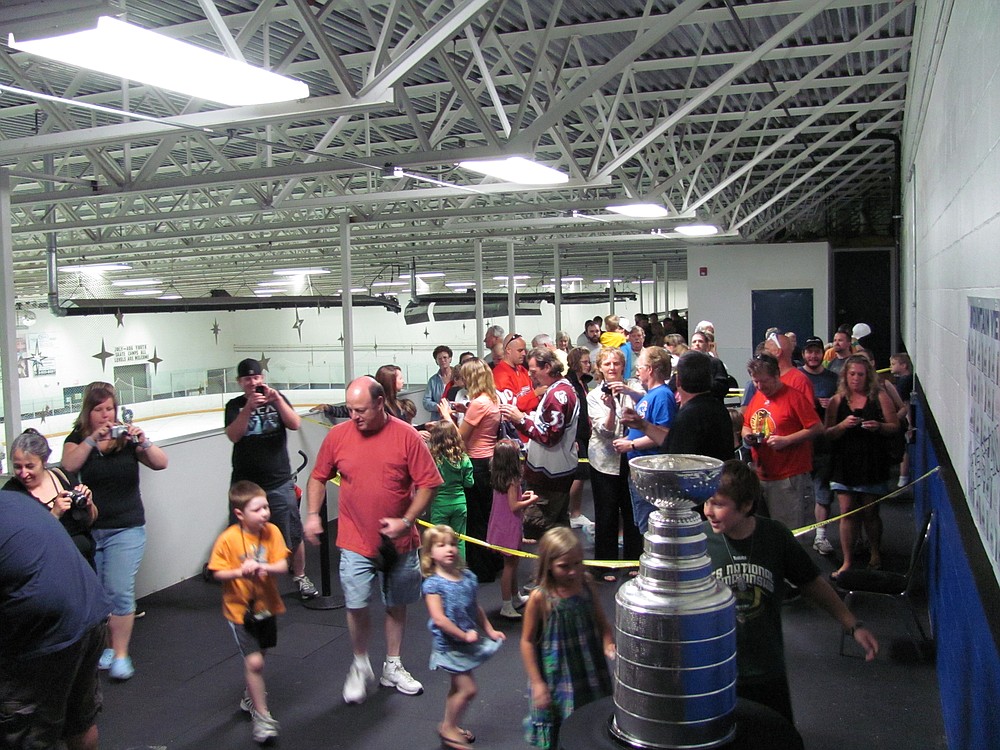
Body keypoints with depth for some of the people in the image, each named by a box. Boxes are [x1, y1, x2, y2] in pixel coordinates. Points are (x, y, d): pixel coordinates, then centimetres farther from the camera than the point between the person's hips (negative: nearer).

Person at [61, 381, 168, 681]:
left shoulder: (127, 437, 2)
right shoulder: (78, 437, 3)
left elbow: (161, 463, -7)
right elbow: (68, 465, -17)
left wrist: (143, 442, -24)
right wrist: (94, 439, -27)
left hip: (126, 529, -1)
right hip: (87, 529, 1)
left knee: (120, 591, -7)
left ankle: (120, 654, 2)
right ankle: (103, 645, 22)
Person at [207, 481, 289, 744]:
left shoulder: (271, 532, -9)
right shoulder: (227, 539, -19)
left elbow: (283, 565, -11)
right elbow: (217, 573, -12)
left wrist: (266, 568, -31)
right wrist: (240, 572, -31)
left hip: (266, 605, 4)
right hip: (239, 609, -4)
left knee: (257, 657, 21)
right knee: (254, 661, -10)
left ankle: (250, 698, 47)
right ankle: (261, 716, 4)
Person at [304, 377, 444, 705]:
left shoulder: (406, 436, -10)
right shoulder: (337, 435, -4)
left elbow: (428, 483, -9)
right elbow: (318, 477, 9)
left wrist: (406, 521, -17)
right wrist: (313, 514, -3)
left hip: (399, 541, 0)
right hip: (355, 541, 0)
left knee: (396, 605, 13)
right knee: (356, 605, -4)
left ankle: (392, 667, 32)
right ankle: (360, 666, 22)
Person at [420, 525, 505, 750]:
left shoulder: (468, 577, 1)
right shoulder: (432, 584, -19)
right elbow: (439, 619, -25)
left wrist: (490, 630, 13)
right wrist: (464, 635, -20)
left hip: (468, 642, 7)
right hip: (449, 645, -7)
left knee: (458, 688, 19)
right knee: (468, 689, -6)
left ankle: (449, 727, 37)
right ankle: (448, 728, 14)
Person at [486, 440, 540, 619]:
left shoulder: (498, 478, 3)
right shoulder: (513, 481, -21)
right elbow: (514, 507, -23)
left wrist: (522, 496, 10)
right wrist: (531, 500, -11)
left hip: (501, 525, 9)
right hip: (509, 528, -9)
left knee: (513, 562, 22)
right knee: (510, 565, -1)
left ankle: (515, 597, 36)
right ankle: (506, 606, 6)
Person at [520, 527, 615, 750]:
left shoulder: (586, 584, -5)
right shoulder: (540, 598, -17)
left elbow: (602, 621, 6)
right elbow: (527, 641, -10)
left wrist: (608, 644, -14)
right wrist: (537, 683, -11)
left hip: (590, 671, 4)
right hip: (557, 678, -4)